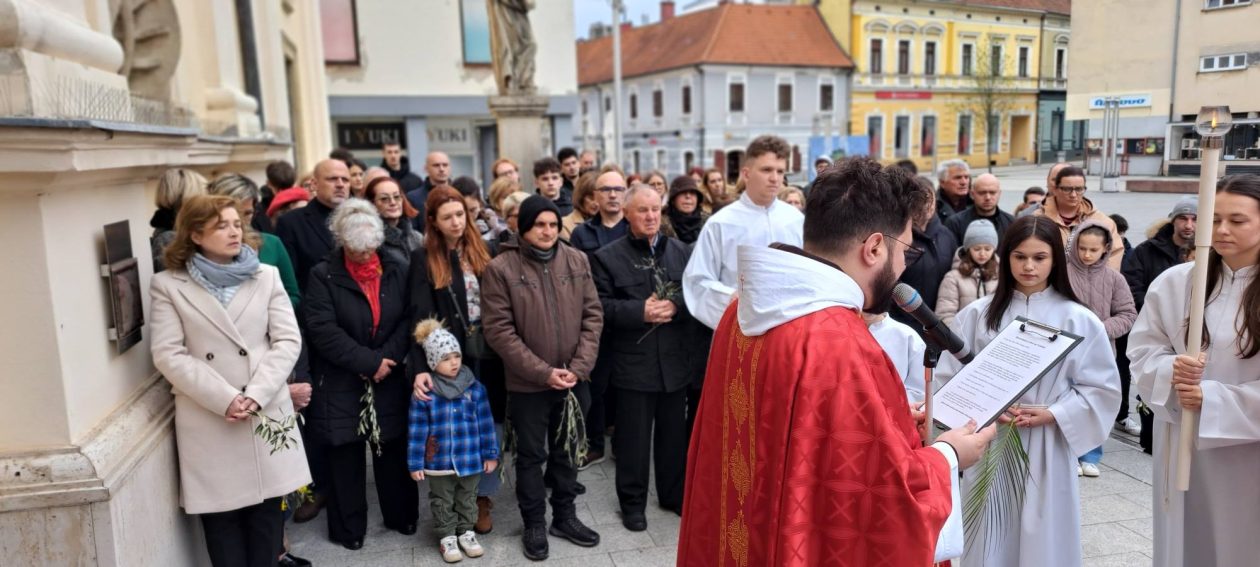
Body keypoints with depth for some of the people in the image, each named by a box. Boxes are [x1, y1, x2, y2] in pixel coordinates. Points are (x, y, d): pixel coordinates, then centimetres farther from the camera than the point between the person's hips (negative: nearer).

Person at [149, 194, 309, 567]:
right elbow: (168, 355, -6)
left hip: (268, 414, 2)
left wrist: (257, 394, -11)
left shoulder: (266, 276, 7)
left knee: (269, 508, 8)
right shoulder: (168, 286, 1)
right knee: (221, 513, 6)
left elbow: (288, 341, 1)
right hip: (208, 421, -1)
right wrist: (224, 399, -15)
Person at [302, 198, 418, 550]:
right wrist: (367, 362, -18)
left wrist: (386, 357, -16)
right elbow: (322, 329, -16)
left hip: (389, 382, 3)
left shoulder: (395, 272, 4)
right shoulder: (323, 276, -6)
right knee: (345, 460, 8)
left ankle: (402, 517, 30)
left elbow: (408, 320, -1)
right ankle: (348, 529, 24)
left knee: (393, 453, 13)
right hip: (341, 385, -2)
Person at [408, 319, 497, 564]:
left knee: (467, 500, 20)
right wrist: (415, 463, -7)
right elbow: (417, 431, -9)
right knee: (443, 503, 16)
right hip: (439, 462, -2)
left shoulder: (475, 387, -8)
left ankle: (466, 531, 38)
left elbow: (486, 423, -2)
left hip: (470, 460, 2)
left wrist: (491, 454, 0)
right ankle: (446, 536, 33)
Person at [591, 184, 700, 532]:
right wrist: (640, 311, -20)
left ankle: (674, 494, 33)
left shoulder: (682, 252, 7)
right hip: (633, 363, -3)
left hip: (677, 360, 3)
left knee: (674, 434, 15)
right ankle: (632, 501, 24)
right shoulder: (607, 257, -2)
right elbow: (601, 307, -10)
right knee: (634, 437, 7)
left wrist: (674, 306, -17)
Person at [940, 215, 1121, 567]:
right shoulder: (977, 314, -1)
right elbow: (950, 377, 0)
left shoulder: (1079, 320, -1)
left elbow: (1102, 388, 1)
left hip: (1047, 452, 0)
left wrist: (1053, 414, -11)